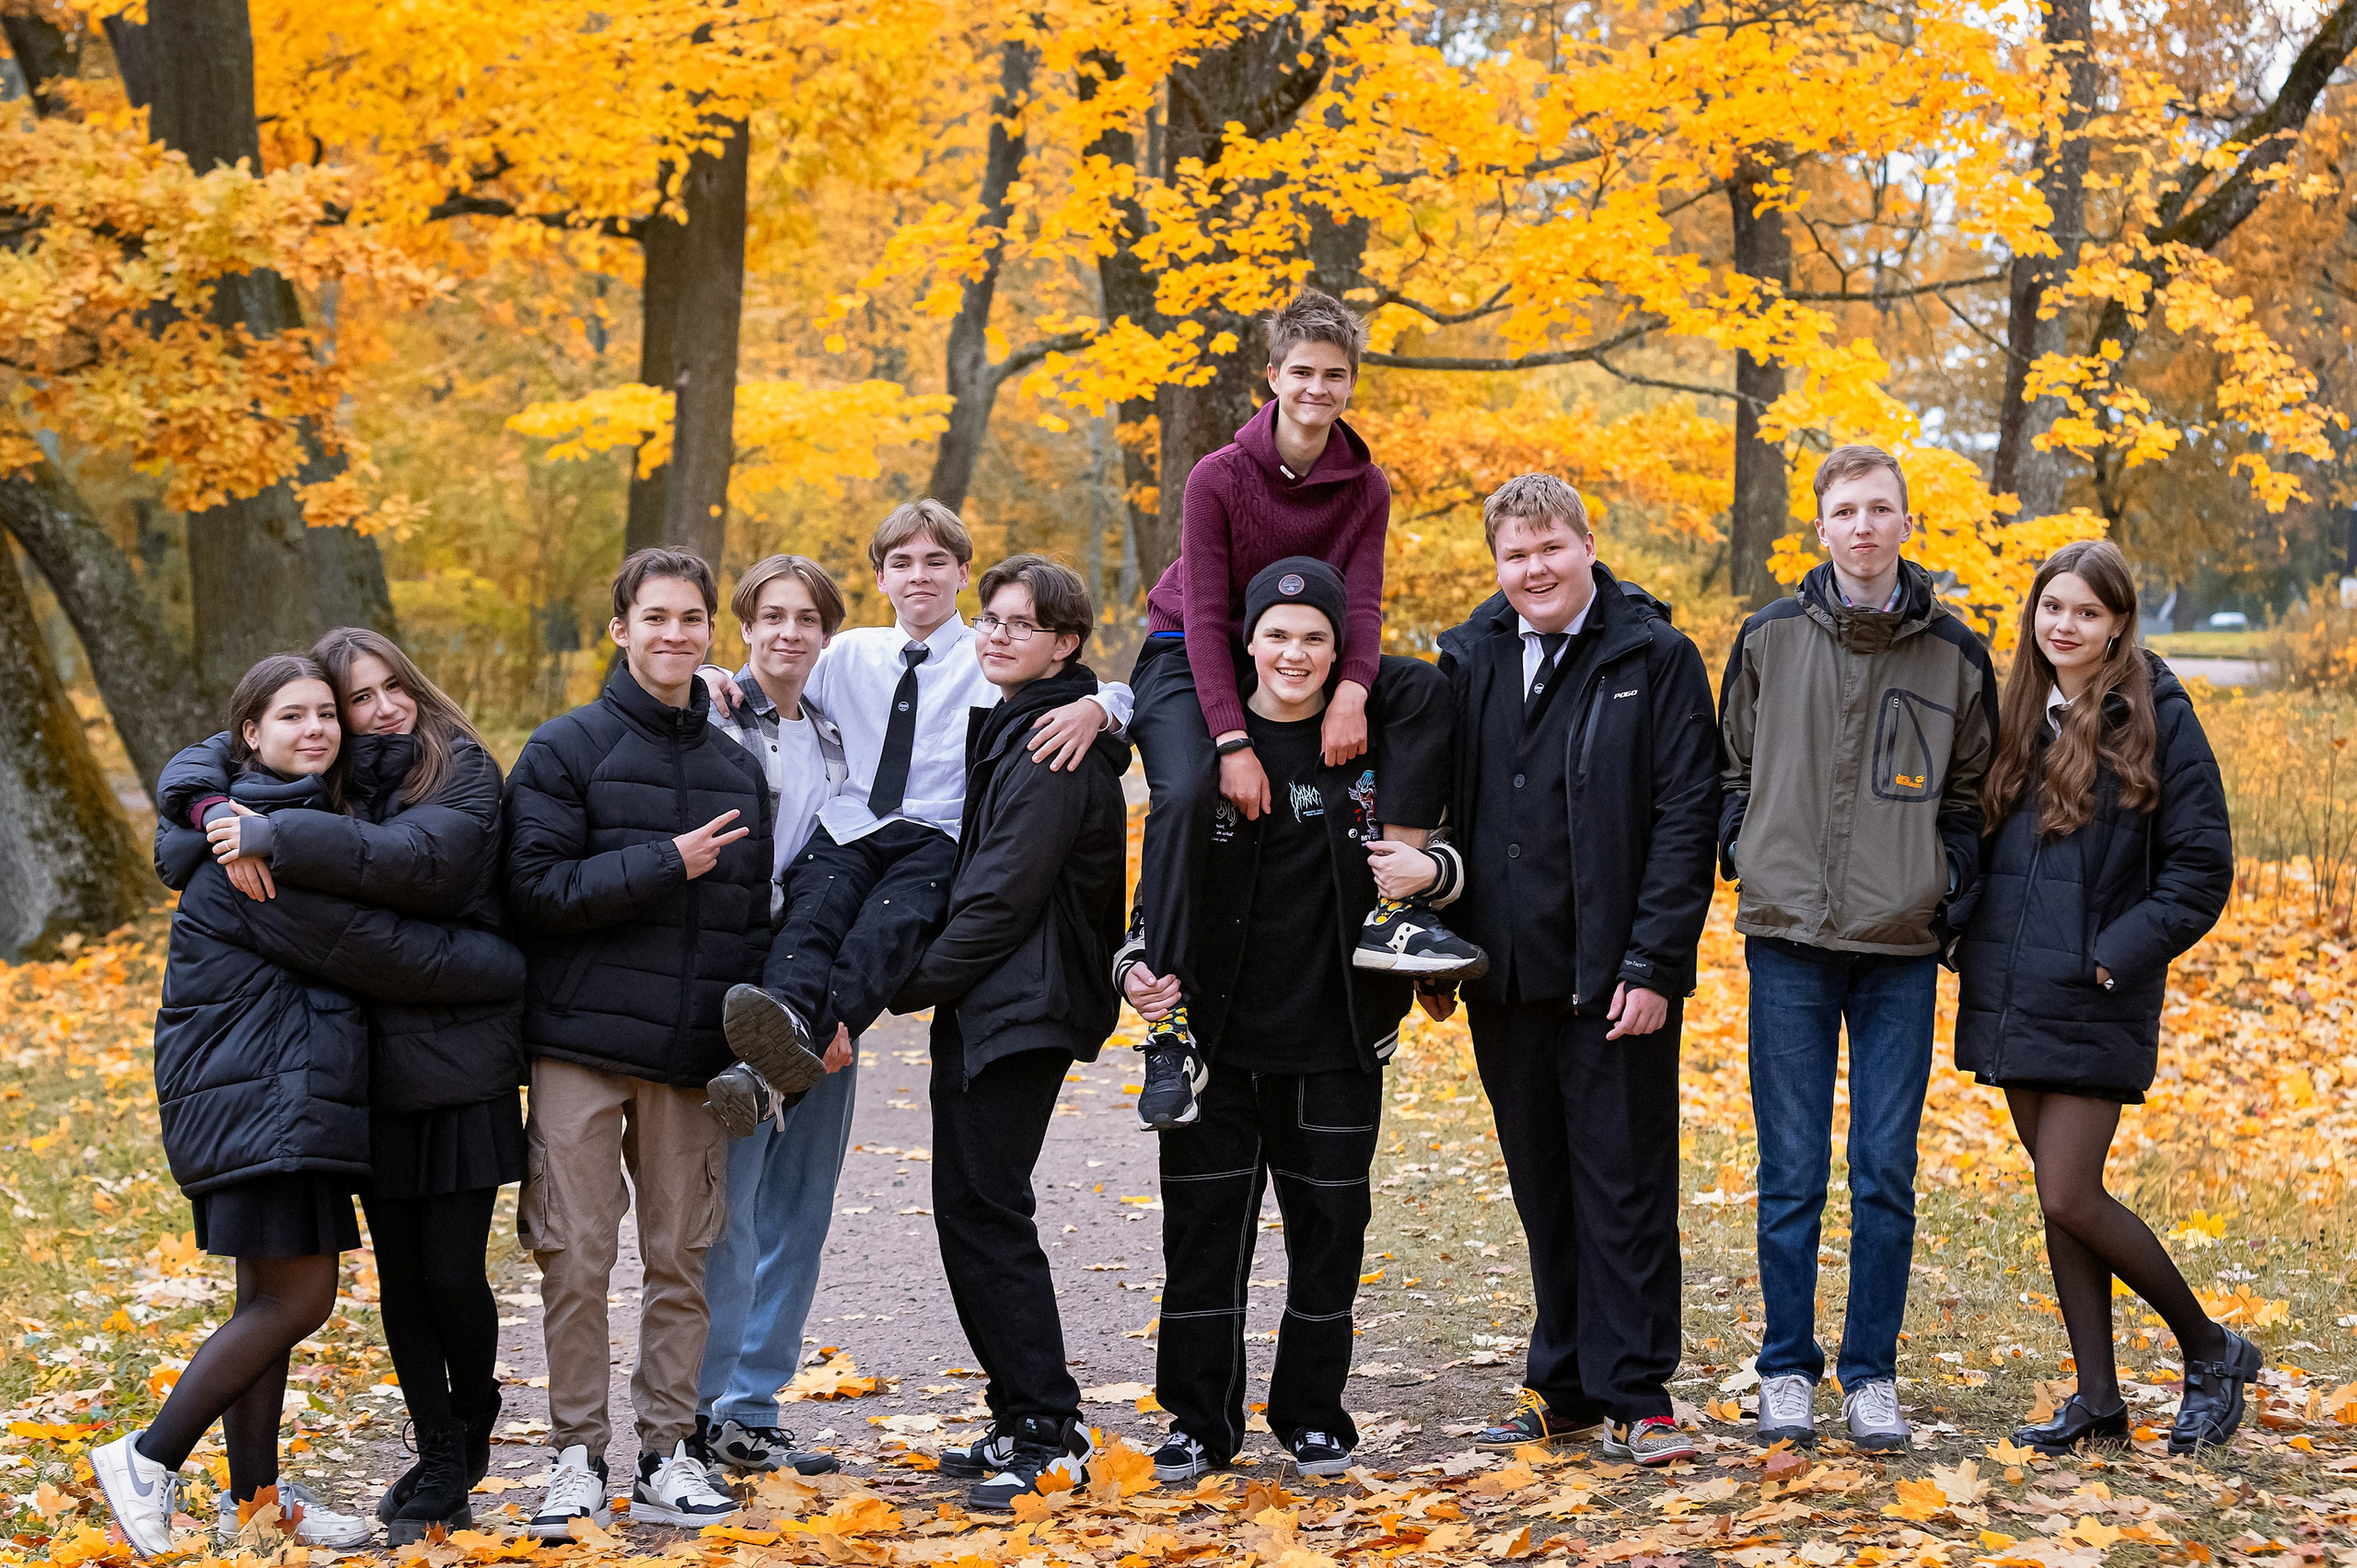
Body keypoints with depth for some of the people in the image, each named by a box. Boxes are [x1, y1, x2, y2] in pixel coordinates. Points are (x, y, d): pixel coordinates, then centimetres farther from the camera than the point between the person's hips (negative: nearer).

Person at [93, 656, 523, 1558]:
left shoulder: (300, 817, 17)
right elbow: (380, 954, -16)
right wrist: (520, 969, -9)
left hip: (286, 1088, 11)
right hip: (260, 1089, -11)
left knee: (271, 1297, 13)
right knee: (298, 1299, -10)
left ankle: (255, 1498, 19)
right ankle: (149, 1461, -1)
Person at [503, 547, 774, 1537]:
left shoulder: (738, 771, 14)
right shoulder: (566, 750, 0)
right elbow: (535, 889, -10)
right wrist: (665, 865, -13)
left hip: (692, 1057, 4)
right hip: (582, 1047, -3)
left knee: (682, 1262, 5)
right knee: (576, 1264, -2)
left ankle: (667, 1456, 14)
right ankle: (577, 1457, 8)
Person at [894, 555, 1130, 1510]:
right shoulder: (1008, 728, 18)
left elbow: (1004, 895, -17)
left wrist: (910, 984, -11)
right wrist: (930, 980, 12)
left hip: (1018, 1003, -10)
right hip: (988, 1003, 10)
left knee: (983, 1208, -10)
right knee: (970, 1208, 12)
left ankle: (1049, 1433, -6)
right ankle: (1025, 1423, 19)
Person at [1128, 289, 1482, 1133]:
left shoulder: (1365, 487, -3)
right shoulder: (1220, 476, -16)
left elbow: (1361, 600, -12)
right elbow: (1205, 615, -20)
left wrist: (1352, 691, -34)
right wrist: (1234, 742, -31)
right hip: (1187, 659, -4)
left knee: (1427, 690, -20)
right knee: (1187, 796, -33)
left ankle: (1396, 911, -23)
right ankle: (1171, 1025, -30)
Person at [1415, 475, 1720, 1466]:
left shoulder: (1656, 659, -4)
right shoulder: (1470, 661, 9)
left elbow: (1686, 818, -8)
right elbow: (1448, 810, 15)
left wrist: (1653, 963, -15)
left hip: (1616, 978, -5)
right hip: (1507, 976, 5)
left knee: (1625, 1186, 0)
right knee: (1542, 1188, 12)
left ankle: (1636, 1393, 7)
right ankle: (1564, 1383, 22)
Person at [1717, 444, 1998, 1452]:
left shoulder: (1953, 653, 5)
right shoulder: (1770, 640, 4)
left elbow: (1969, 795, 13)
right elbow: (1732, 770, 15)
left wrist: (1953, 897, 1)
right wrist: (1749, 858, 1)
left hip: (1902, 950, 0)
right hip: (1789, 943, 0)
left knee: (1886, 1172, 3)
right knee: (1792, 1173, 3)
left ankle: (1871, 1372, 13)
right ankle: (1788, 1370, 14)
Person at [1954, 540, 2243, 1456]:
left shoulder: (2156, 722, -7)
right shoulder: (2019, 719, 12)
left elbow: (2201, 868, -8)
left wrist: (2118, 955, -15)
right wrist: (1972, 946, 6)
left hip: (2093, 1004, -6)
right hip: (2012, 996, 6)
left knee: (2071, 1200, -9)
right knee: (2057, 1200, 9)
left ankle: (2210, 1349, 11)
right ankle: (2099, 1402, 16)